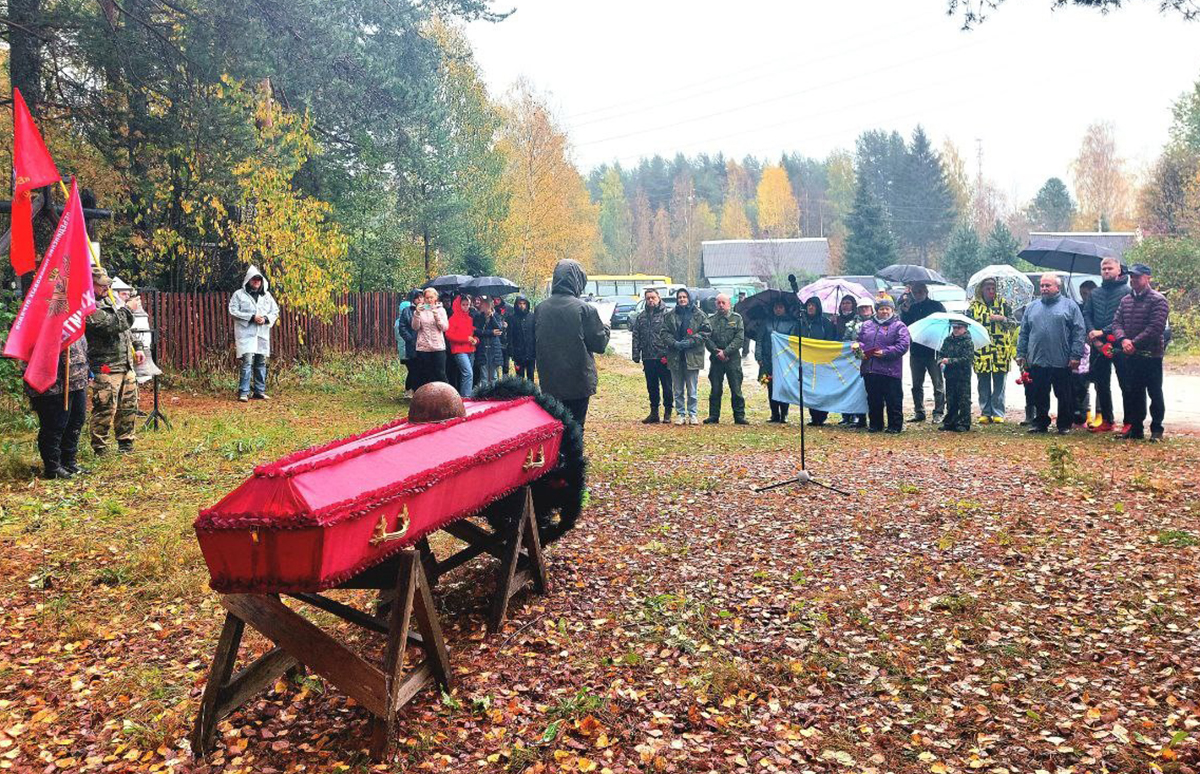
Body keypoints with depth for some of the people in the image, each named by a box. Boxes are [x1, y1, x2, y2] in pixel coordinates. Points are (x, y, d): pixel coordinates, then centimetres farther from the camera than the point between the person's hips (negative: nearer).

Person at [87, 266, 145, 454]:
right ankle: (99, 449, 4)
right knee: (105, 409, -6)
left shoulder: (108, 301, 16)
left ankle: (126, 444, 25)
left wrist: (137, 347, 19)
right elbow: (117, 325, -25)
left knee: (129, 406, 13)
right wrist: (125, 308, -8)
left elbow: (126, 329, 26)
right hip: (106, 369, -9)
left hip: (126, 365, 9)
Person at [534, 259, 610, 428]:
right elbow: (599, 344, -6)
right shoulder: (585, 309, -13)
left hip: (549, 383, 4)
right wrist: (605, 329, 14)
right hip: (578, 383, -4)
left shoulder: (540, 309, -1)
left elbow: (532, 346, 7)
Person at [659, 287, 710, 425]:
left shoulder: (698, 314, 0)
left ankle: (692, 414, 13)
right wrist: (674, 343, -13)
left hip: (692, 356, -2)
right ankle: (680, 414, 17)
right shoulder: (670, 315, 6)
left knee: (692, 390, 3)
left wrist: (689, 342, -14)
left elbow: (705, 331, -4)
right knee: (678, 390, 9)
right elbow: (663, 332, 4)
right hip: (675, 356, 2)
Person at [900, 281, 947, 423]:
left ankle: (939, 412, 4)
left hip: (933, 351, -4)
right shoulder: (911, 308, 11)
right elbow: (904, 326, 3)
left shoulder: (936, 306, 0)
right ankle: (919, 412, 16)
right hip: (916, 351, 4)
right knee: (917, 384, 8)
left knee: (938, 383, 0)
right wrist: (905, 311, -10)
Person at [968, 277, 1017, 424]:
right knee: (983, 386, 5)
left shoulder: (1003, 304, 6)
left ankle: (998, 414, 8)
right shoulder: (974, 306, 8)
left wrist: (1002, 318, -13)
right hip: (981, 351, 1)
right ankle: (985, 413, 13)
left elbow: (1014, 323, 4)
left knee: (999, 384, 2)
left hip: (1000, 351, -1)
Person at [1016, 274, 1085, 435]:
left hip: (1061, 362, -3)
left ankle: (1064, 425, 14)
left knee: (1064, 396, 4)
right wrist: (1021, 354, 7)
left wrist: (1075, 355, -10)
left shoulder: (1070, 306, 3)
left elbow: (1078, 333, -2)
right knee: (1039, 396, 7)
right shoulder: (1032, 307, 14)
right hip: (1037, 361, 3)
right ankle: (1040, 423, 18)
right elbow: (1023, 333, 15)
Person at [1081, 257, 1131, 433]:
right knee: (1101, 385, 11)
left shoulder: (1126, 292, -2)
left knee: (1125, 385, -3)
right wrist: (1093, 334, -8)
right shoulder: (1095, 293, 14)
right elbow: (1086, 315, 8)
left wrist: (1103, 332, -16)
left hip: (1119, 345, -5)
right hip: (1098, 346, 5)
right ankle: (1107, 421, 21)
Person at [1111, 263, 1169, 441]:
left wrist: (1135, 343, -19)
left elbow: (1156, 327, -16)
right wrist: (1123, 339, -12)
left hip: (1151, 354, -6)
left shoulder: (1158, 300, -7)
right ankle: (1136, 428, 19)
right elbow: (1117, 322, 7)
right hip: (1131, 355, 6)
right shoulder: (1126, 300, 13)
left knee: (1155, 393, 1)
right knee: (1134, 393, 11)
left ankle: (1156, 430, 9)